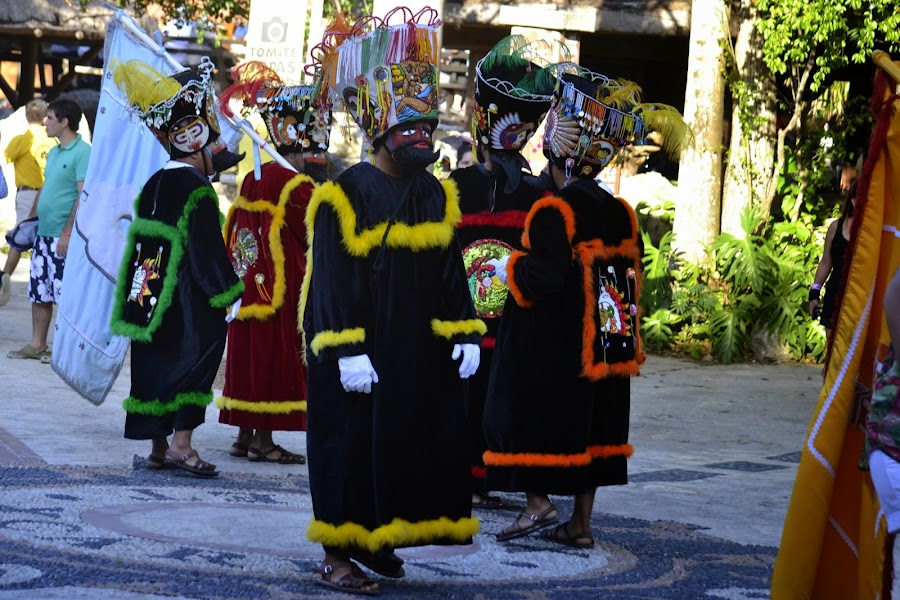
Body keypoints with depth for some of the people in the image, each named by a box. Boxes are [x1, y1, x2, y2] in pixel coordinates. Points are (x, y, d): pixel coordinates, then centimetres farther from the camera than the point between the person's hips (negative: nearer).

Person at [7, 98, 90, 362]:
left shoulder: (82, 152, -11)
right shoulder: (53, 153, 17)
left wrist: (68, 232, -21)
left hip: (64, 237, -9)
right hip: (43, 233, 9)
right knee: (39, 293, 11)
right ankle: (37, 345, 18)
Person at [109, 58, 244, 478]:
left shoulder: (153, 187, 11)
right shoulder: (197, 193, -14)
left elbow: (138, 242, 15)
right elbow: (209, 254, -16)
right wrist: (230, 297, -8)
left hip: (151, 297, 8)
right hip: (188, 304, -8)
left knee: (158, 366, 11)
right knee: (199, 354, -2)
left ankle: (158, 447, 16)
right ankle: (181, 442, -7)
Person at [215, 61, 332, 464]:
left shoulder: (253, 178, 8)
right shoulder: (297, 185, -16)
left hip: (249, 285, 8)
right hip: (281, 290, -8)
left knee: (250, 358, 12)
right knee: (276, 358, -2)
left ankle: (245, 434, 18)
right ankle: (263, 439, 1)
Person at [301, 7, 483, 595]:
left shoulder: (438, 196, 9)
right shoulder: (345, 195, -11)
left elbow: (452, 274, 11)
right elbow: (332, 282, -15)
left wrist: (464, 334, 2)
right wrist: (346, 350, -21)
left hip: (418, 353, 7)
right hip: (359, 354, -7)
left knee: (415, 444, 10)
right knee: (352, 445, -2)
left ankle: (377, 540, 25)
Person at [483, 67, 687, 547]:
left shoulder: (553, 211, -17)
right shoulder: (621, 213, 7)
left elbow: (546, 275, -25)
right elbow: (631, 276, 12)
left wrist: (510, 267, -9)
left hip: (548, 347, -7)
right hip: (601, 345, 7)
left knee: (525, 415, 5)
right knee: (590, 426, 12)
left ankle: (538, 502, -4)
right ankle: (581, 523, 16)